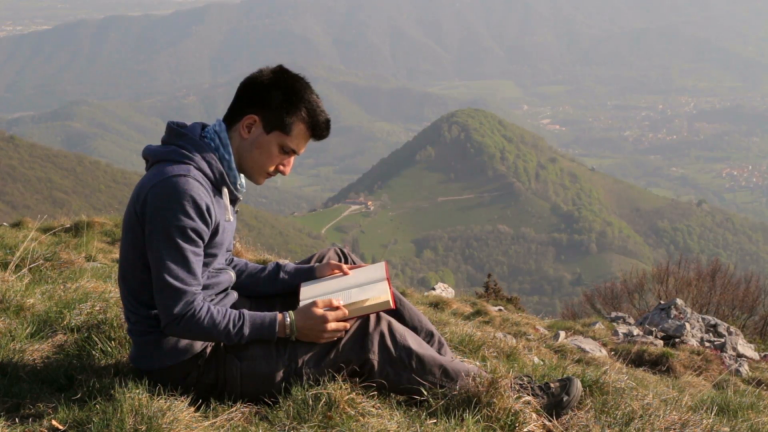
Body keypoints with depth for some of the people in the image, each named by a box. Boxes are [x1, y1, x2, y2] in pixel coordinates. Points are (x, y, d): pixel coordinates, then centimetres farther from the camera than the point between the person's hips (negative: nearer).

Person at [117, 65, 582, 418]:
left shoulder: (216, 175, 4)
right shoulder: (181, 189, -27)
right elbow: (182, 313, -27)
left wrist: (309, 274, 2)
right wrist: (287, 325, -24)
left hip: (219, 325, 10)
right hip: (189, 360, -10)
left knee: (338, 261, 10)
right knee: (368, 332, -13)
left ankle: (454, 366, 12)